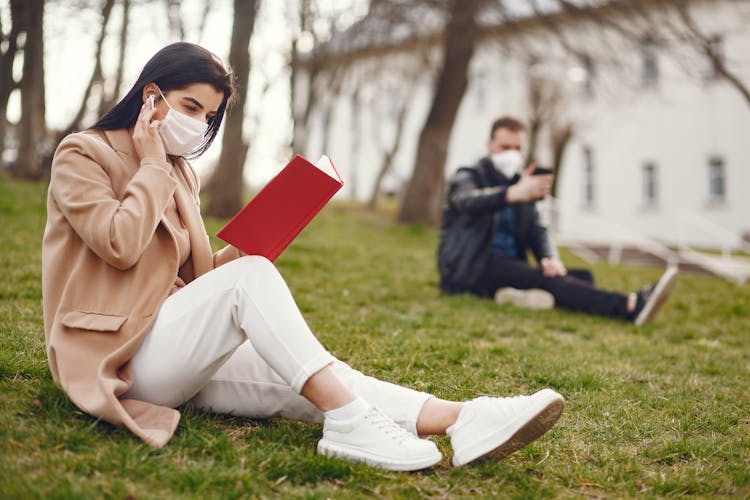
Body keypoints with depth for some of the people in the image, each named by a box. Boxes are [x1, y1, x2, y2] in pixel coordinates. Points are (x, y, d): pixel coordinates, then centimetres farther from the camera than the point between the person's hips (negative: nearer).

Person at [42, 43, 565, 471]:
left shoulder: (181, 174, 18)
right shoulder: (82, 154, -1)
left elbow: (193, 280, 14)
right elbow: (120, 245, -19)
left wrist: (242, 250, -5)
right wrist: (153, 165, -7)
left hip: (179, 354, 6)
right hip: (119, 355, -6)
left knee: (308, 382, -20)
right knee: (251, 276, -29)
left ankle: (459, 419, -36)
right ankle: (347, 421, -35)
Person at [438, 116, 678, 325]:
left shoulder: (520, 183, 21)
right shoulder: (467, 178, 1)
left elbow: (537, 229, 11)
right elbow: (467, 200, -25)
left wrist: (549, 258, -15)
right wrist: (515, 194, -46)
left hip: (510, 266, 7)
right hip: (470, 269, -7)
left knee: (582, 276, -15)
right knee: (542, 279, -32)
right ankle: (631, 306, -51)